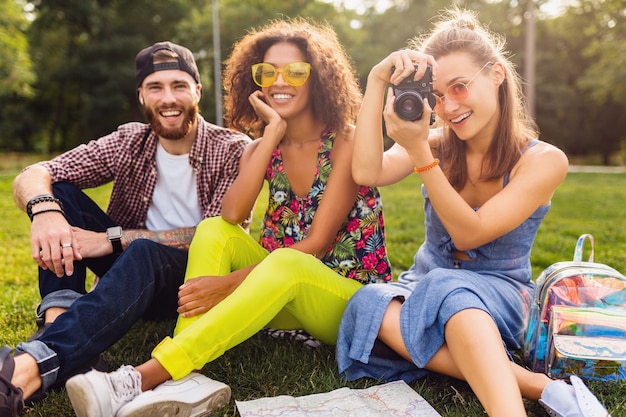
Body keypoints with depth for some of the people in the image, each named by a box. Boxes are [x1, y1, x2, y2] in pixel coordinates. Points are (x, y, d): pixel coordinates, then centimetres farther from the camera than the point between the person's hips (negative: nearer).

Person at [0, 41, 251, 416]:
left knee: (145, 254, -37)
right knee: (59, 193, -10)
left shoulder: (233, 149, -10)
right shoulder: (129, 142, 0)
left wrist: (114, 238, -26)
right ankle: (57, 319, -28)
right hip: (134, 273, 5)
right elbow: (30, 176, -6)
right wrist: (44, 209, -32)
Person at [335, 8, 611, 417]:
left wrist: (419, 152, -27)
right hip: (426, 286, 4)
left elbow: (469, 233, -19)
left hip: (498, 295, -4)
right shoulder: (437, 144, 1)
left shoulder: (544, 160, -10)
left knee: (448, 291, -39)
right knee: (370, 304, -32)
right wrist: (377, 82, -21)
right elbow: (367, 173, -18)